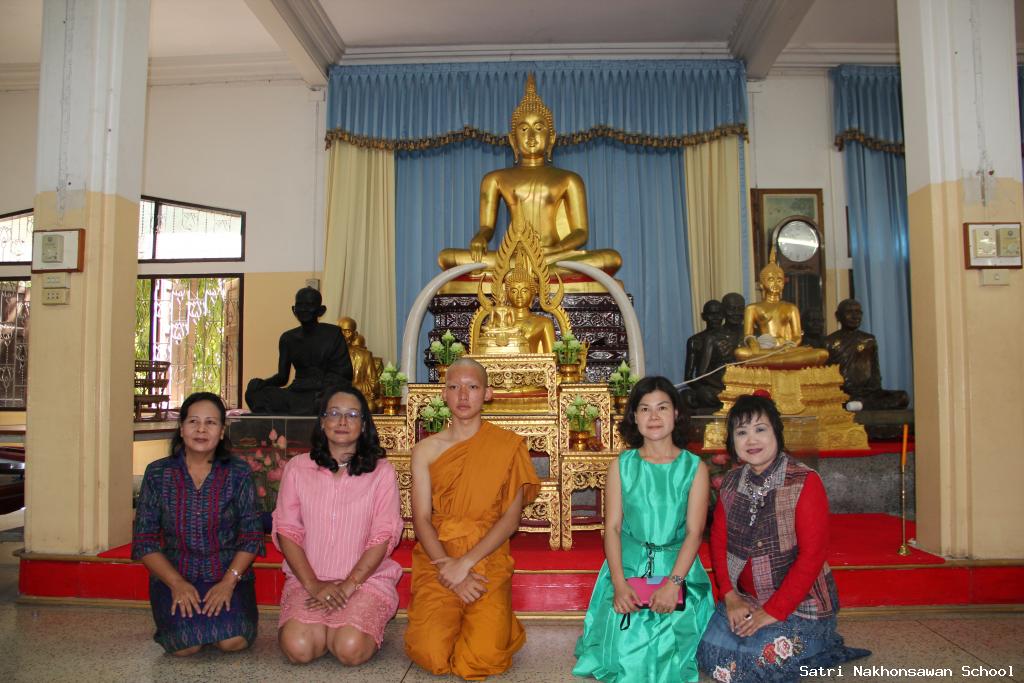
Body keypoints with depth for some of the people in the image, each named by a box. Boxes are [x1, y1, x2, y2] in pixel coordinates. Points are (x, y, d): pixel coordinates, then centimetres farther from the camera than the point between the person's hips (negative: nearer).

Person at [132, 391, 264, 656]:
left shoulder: (238, 473, 0)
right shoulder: (158, 474, 1)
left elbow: (251, 536, -3)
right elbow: (144, 540, -1)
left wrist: (228, 582, -16)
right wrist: (177, 583, -13)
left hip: (229, 577, 0)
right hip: (173, 577, 0)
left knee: (234, 640, -23)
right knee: (186, 644, -24)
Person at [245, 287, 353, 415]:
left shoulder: (333, 333, 4)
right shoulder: (288, 338, 14)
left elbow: (346, 373, -1)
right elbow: (282, 376, 14)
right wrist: (262, 383, -7)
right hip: (297, 394, 3)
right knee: (253, 392, -20)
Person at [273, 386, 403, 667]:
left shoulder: (381, 471, 0)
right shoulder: (297, 468, 5)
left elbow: (382, 537, -4)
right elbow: (287, 531, 1)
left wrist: (348, 585, -13)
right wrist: (313, 585, -10)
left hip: (366, 579, -1)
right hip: (308, 581, 1)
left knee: (350, 649, -24)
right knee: (298, 648, -24)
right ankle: (326, 629, 9)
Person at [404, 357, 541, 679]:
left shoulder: (508, 446, 1)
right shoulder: (425, 450, 5)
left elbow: (511, 519, -3)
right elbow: (421, 520, 0)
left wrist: (466, 563, -13)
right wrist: (452, 573, -13)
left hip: (487, 558, -1)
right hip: (437, 559, 1)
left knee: (483, 657, -20)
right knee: (433, 654, -19)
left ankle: (493, 622, 14)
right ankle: (449, 616, 15)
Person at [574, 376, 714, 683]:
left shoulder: (694, 468, 0)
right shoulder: (622, 465, 3)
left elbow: (694, 532, -6)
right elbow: (612, 527, -1)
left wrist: (673, 583, -19)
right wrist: (619, 584, -14)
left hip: (677, 566, 0)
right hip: (628, 565, 1)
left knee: (665, 650, -17)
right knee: (623, 648, -15)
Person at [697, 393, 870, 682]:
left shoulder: (804, 482, -15)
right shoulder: (730, 484, 3)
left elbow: (812, 555, -18)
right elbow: (718, 541, 4)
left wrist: (772, 611, -18)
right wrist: (730, 597, -9)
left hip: (801, 603, -5)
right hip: (745, 600, 5)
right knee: (711, 653, -8)